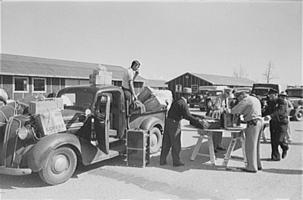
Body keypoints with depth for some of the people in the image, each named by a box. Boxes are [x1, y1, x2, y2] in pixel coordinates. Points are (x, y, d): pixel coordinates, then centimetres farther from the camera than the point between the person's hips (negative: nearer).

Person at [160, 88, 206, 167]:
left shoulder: (176, 101, 15)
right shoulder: (183, 104, -12)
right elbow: (188, 116, -19)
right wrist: (197, 120, -10)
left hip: (168, 121, 9)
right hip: (174, 124, -9)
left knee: (166, 143, 13)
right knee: (176, 144, 4)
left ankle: (162, 160, 19)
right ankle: (176, 162, 14)